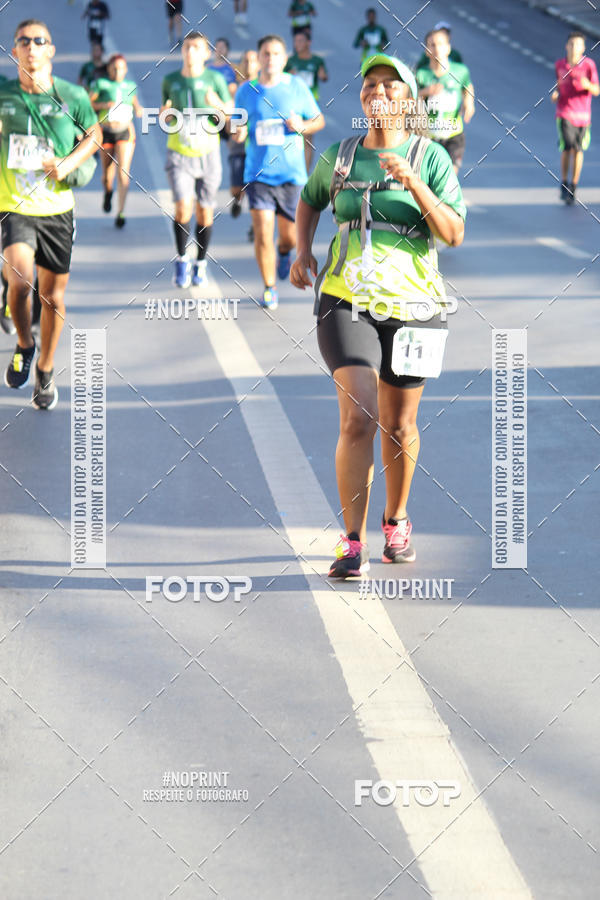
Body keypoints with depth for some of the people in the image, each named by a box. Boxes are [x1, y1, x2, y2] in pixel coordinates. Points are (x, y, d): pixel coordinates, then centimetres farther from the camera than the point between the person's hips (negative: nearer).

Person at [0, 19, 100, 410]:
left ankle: (45, 371, 28)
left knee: (53, 294, 8)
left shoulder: (72, 96, -3)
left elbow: (93, 135, 9)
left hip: (56, 206, 1)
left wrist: (69, 164, -6)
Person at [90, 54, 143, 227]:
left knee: (123, 172, -14)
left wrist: (138, 109, 4)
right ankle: (108, 192, 47)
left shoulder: (130, 86, 9)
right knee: (107, 172, 10)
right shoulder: (100, 84, -1)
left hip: (125, 132, 1)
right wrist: (104, 105, -19)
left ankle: (121, 213, -16)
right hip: (106, 132, 0)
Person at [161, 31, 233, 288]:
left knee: (205, 212, 4)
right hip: (179, 152, 0)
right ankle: (182, 260, 4)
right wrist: (164, 112, -9)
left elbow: (232, 112, 0)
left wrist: (217, 104, -20)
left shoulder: (214, 79, -2)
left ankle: (201, 263, 22)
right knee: (183, 207, -15)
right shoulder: (171, 80, 4)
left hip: (207, 152, 0)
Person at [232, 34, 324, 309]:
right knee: (262, 233, -10)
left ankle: (284, 253, 45)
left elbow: (319, 121, 10)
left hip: (292, 172, 0)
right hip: (258, 171, 0)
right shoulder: (246, 91, 4)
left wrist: (303, 126, -12)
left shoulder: (297, 86, 1)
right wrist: (237, 134, -11)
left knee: (290, 235, 7)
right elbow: (237, 133, 13)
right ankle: (269, 289, 6)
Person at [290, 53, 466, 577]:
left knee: (399, 426, 10)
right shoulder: (338, 157, 6)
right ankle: (353, 546, -13)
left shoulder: (430, 157, -2)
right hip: (347, 302, 0)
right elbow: (310, 200, 27)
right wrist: (303, 250, 10)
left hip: (412, 304, 0)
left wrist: (413, 183, -22)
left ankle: (396, 521, 36)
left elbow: (455, 234, -11)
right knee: (359, 419, -15)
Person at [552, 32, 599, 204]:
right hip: (564, 113, 0)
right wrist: (555, 93, -1)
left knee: (578, 150, 6)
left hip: (582, 115, 0)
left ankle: (573, 187, 21)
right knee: (567, 147, -15)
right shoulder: (560, 65, 2)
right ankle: (564, 185, -1)